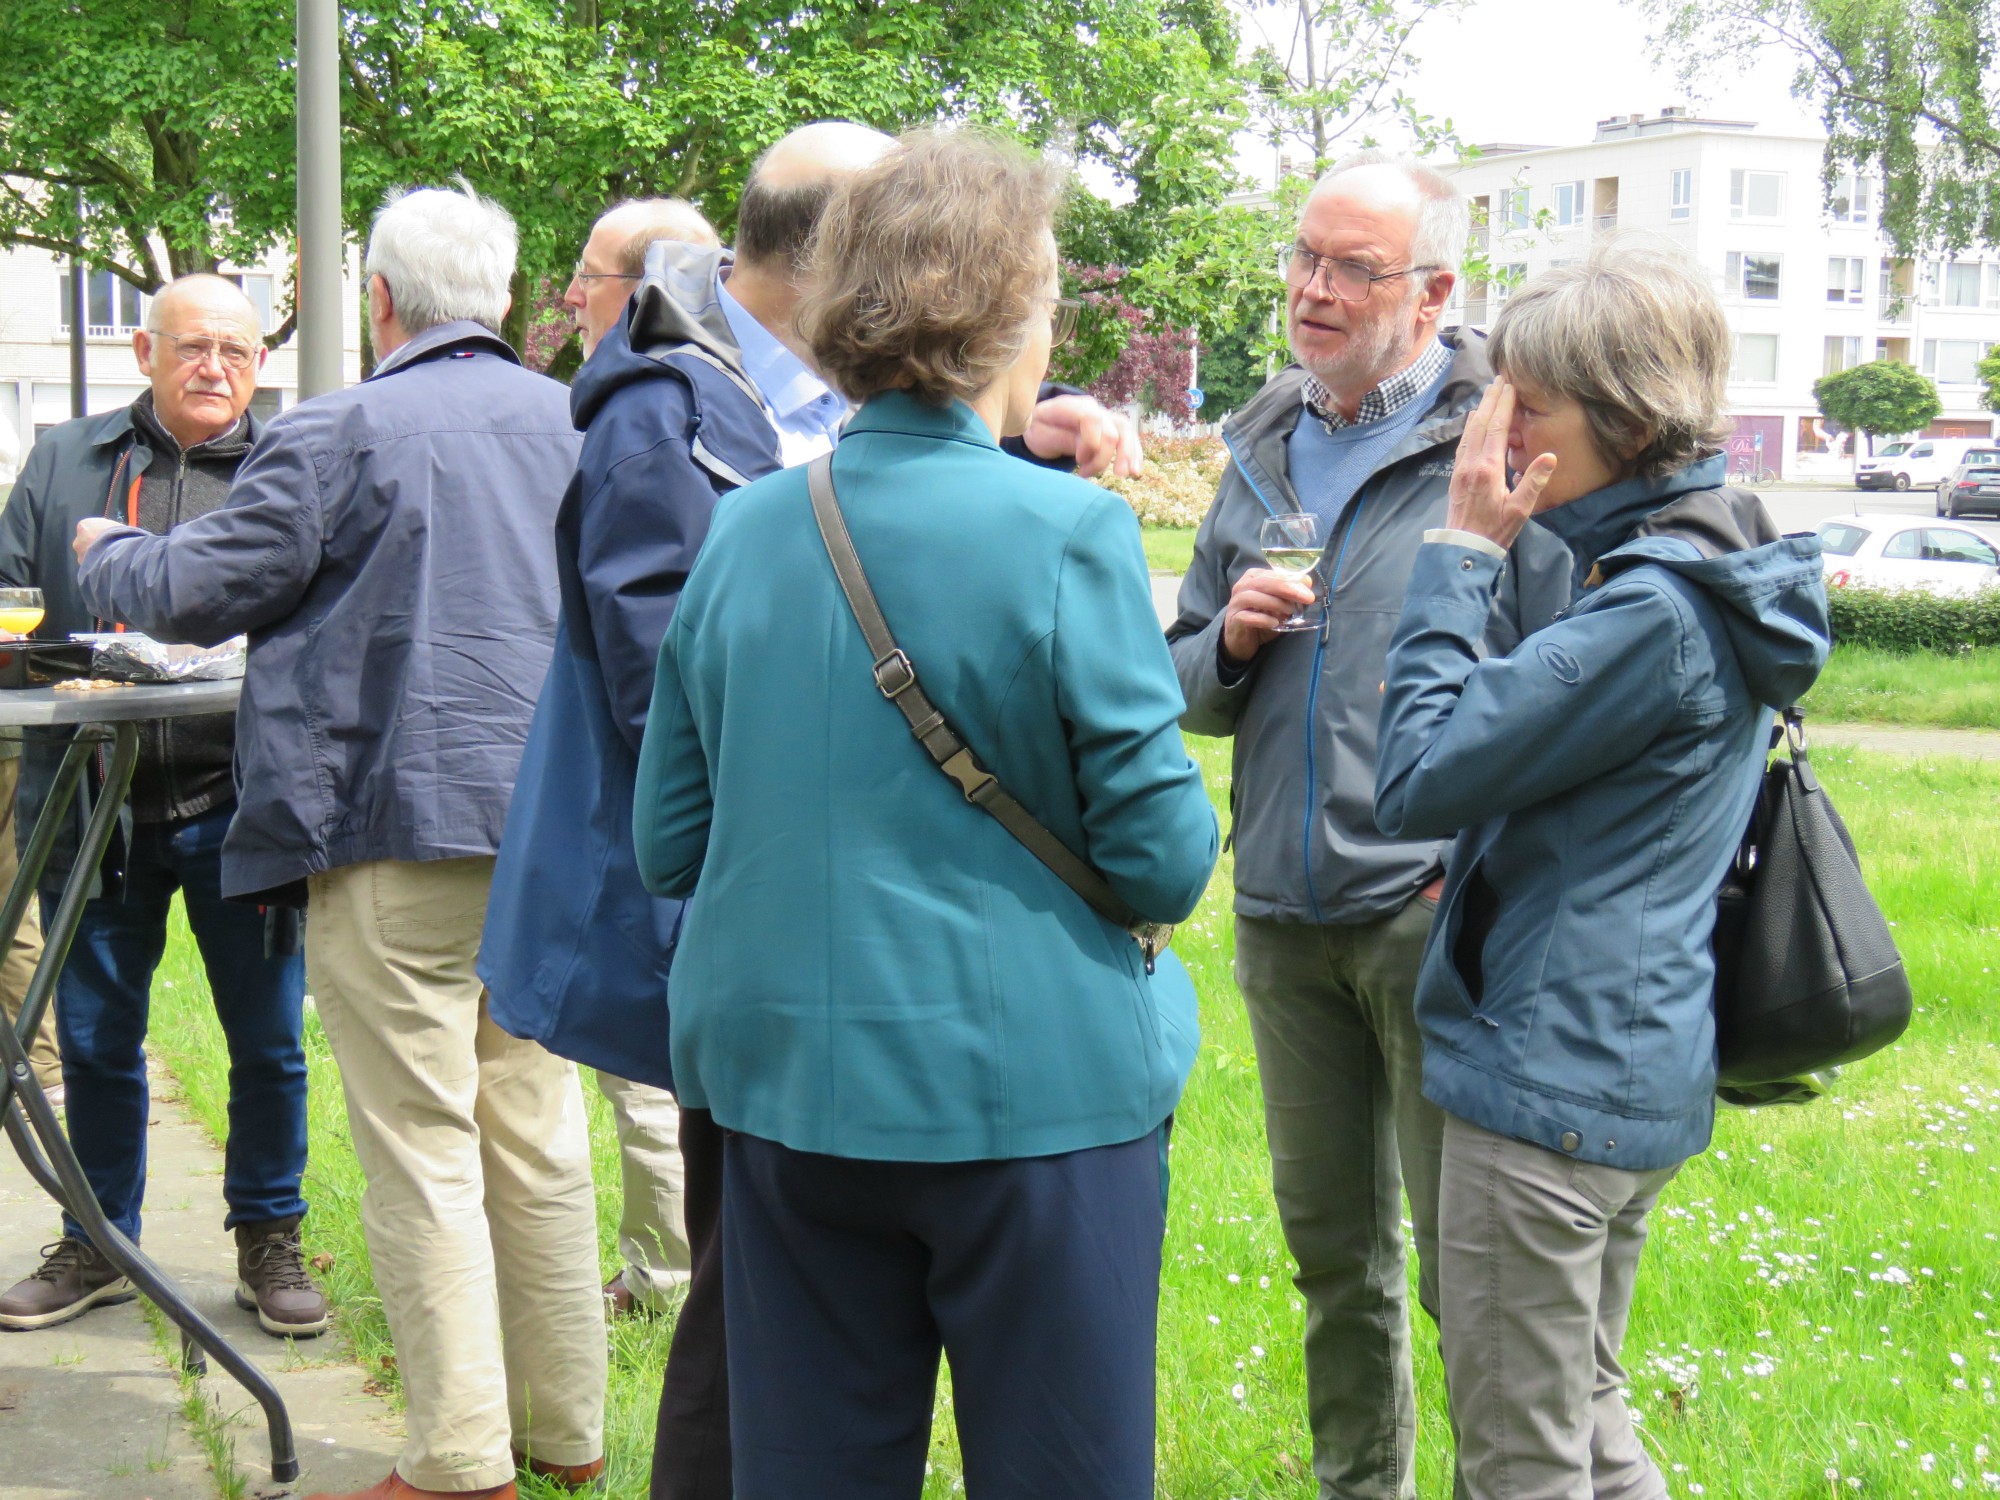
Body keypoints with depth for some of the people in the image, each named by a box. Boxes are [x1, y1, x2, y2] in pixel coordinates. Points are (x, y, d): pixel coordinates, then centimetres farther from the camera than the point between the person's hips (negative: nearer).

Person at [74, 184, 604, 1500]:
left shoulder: (344, 432, -8)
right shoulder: (571, 424, 9)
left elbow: (199, 591, -3)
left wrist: (108, 552, 17)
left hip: (397, 824, -6)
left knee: (421, 1148, 0)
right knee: (540, 1138, 13)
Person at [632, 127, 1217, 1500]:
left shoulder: (746, 530, 2)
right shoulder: (1067, 536, -13)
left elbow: (670, 842, 7)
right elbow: (1164, 860, -11)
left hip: (785, 1087, 5)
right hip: (1031, 1088, -5)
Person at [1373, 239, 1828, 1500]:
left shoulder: (1653, 613, -23)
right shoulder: (1714, 572, 9)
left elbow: (1418, 781, -19)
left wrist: (1464, 549, -15)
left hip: (1550, 1080, -10)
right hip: (1635, 1074, 10)